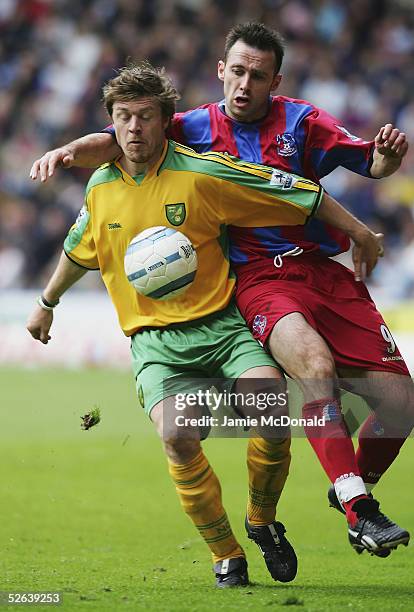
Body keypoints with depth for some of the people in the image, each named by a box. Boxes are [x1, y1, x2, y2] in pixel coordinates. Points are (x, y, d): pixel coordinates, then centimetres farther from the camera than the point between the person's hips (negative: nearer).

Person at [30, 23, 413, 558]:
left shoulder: (300, 122, 9)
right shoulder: (196, 128, 9)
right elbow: (115, 143, 5)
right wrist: (70, 150, -15)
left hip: (322, 270, 3)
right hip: (255, 279, -3)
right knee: (313, 360, -35)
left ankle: (354, 490, 24)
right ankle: (358, 512, -36)